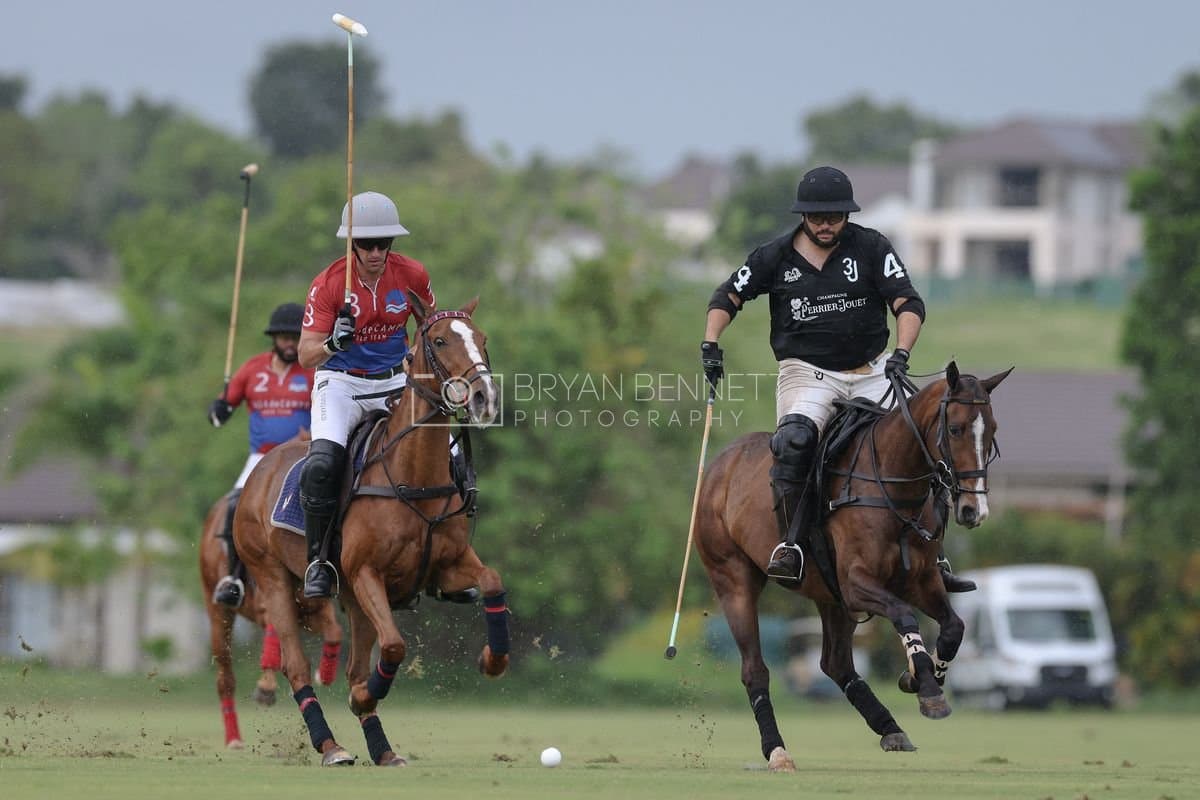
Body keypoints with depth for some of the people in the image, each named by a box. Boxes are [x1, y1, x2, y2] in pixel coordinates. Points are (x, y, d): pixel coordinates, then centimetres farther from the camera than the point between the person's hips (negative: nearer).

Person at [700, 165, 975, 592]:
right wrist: (710, 345, -3)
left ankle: (932, 558, 10)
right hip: (807, 374, -2)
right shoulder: (776, 257, 1)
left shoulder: (871, 247, -1)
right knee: (794, 440, -33)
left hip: (871, 372, 2)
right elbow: (728, 297, 13)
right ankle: (789, 545, -29)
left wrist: (901, 353, -23)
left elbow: (908, 303, -6)